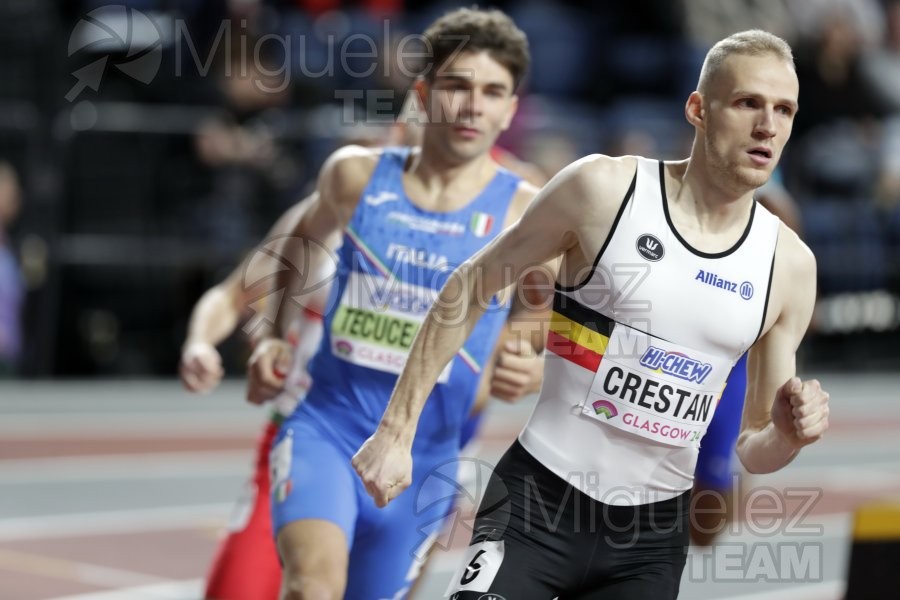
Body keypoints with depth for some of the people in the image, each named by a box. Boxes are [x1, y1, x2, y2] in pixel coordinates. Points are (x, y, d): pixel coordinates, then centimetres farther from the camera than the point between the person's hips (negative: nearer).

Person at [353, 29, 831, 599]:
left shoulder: (790, 265, 1)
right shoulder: (605, 188, -9)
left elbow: (754, 450, 10)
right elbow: (471, 289, 1)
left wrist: (788, 434, -14)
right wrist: (397, 430, -2)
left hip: (654, 536, 4)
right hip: (539, 502, -4)